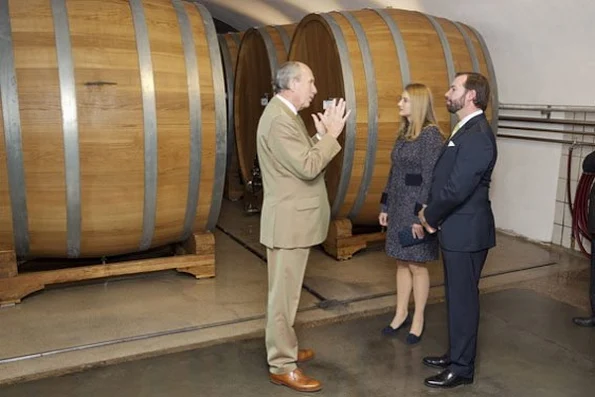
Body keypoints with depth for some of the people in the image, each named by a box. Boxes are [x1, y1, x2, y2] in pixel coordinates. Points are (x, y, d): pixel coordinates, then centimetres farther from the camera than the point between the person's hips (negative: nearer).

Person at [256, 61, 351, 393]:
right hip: (289, 219, -11)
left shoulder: (286, 114, 14)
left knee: (288, 290, 20)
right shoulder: (279, 119, -20)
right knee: (284, 293, -1)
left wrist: (322, 134, 5)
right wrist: (331, 134, -17)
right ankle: (282, 366, 11)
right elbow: (308, 168, -24)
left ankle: (284, 348, 34)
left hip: (296, 217, 11)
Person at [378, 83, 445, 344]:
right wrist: (385, 206, 12)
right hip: (398, 206, 7)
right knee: (402, 262, 14)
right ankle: (401, 313, 27)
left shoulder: (431, 135, -13)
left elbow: (431, 178, -17)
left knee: (416, 264, 4)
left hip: (417, 208, -7)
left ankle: (418, 319, 20)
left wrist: (421, 215, -19)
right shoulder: (403, 134, 10)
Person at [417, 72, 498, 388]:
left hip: (466, 231, -10)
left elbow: (457, 188, -24)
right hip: (456, 229, 10)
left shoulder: (477, 135, -20)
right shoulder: (465, 130, 13)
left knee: (463, 298, 2)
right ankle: (456, 354, 34)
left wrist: (429, 216, -10)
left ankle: (462, 368, 17)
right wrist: (430, 211, 4)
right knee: (456, 296, 19)